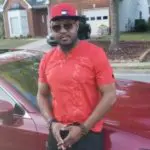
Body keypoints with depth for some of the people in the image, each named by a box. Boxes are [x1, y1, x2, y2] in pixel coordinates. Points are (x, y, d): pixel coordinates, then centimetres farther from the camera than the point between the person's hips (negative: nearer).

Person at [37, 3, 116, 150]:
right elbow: (42, 95, 10)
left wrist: (83, 128, -14)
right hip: (57, 134, 4)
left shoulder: (95, 54, -12)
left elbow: (110, 95, -12)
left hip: (89, 134, -4)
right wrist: (51, 122, -6)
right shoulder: (47, 60, 2)